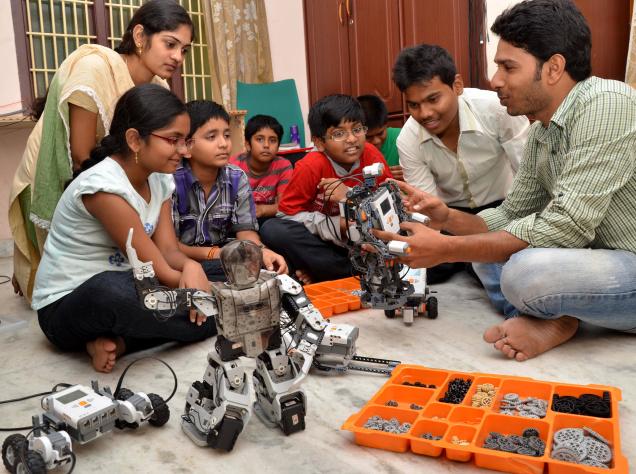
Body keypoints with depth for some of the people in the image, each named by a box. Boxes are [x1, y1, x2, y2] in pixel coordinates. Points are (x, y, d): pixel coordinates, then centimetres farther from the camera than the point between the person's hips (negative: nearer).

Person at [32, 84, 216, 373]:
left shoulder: (160, 179, 0)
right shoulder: (103, 186, -26)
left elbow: (167, 250, -6)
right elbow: (157, 271, -24)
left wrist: (191, 266, -30)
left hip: (121, 287, 9)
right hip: (66, 306, -8)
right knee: (127, 294, -44)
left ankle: (116, 341, -13)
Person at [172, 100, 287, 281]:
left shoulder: (237, 178, -2)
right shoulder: (172, 181, -17)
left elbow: (245, 230, -5)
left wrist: (261, 251, -28)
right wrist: (212, 254, -26)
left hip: (222, 254, 5)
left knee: (269, 265, -22)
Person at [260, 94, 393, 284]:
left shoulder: (372, 156, -11)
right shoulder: (311, 167, -17)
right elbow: (287, 213, -14)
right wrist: (338, 224, -23)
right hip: (321, 241, -1)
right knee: (273, 230, -28)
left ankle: (322, 272, -16)